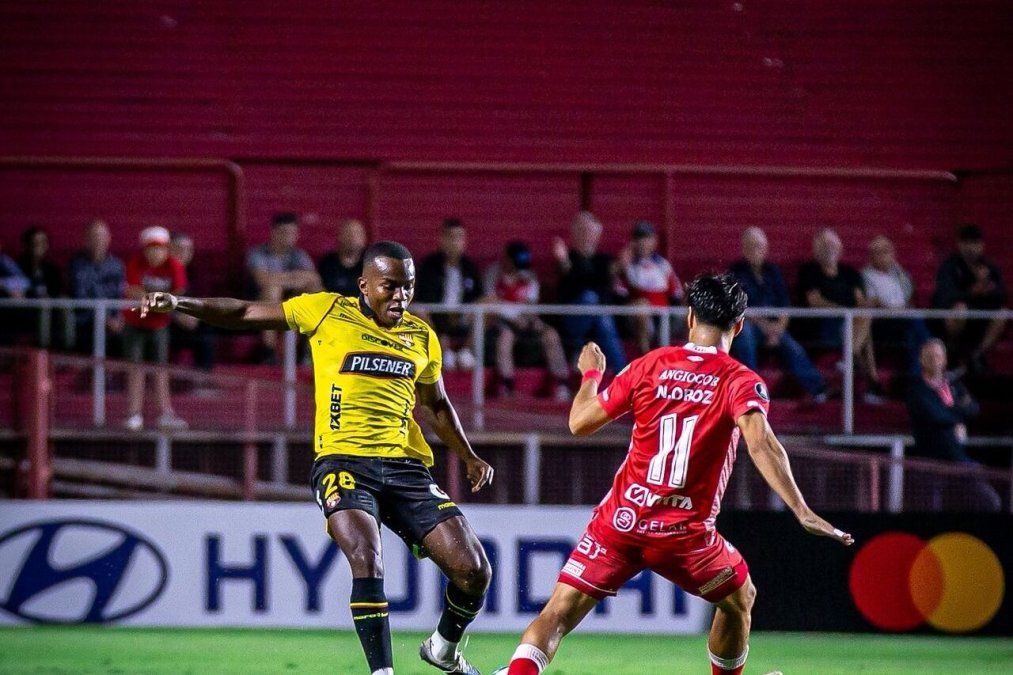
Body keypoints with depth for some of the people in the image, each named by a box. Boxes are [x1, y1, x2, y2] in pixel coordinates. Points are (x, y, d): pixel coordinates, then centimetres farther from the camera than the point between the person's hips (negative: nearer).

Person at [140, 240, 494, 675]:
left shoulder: (422, 337, 16)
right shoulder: (327, 312, 5)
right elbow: (245, 314, 8)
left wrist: (469, 457, 22)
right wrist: (179, 304, -2)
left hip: (406, 467, 4)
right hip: (343, 460, -4)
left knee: (473, 570, -4)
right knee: (367, 562, -30)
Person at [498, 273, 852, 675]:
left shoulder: (649, 366, 4)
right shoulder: (740, 382, -4)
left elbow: (580, 423, 9)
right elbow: (760, 444, -22)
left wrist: (590, 375, 28)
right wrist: (802, 512, -27)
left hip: (620, 520, 1)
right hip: (685, 535, -1)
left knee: (556, 616, -1)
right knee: (739, 600, 26)